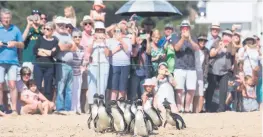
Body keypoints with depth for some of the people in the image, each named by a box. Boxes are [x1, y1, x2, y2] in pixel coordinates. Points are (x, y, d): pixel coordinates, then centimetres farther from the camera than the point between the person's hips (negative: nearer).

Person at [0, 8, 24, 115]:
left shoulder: (15, 30, 9)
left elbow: (22, 45, 13)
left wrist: (15, 43, -7)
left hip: (12, 61, 0)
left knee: (12, 85, -8)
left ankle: (14, 109, -7)